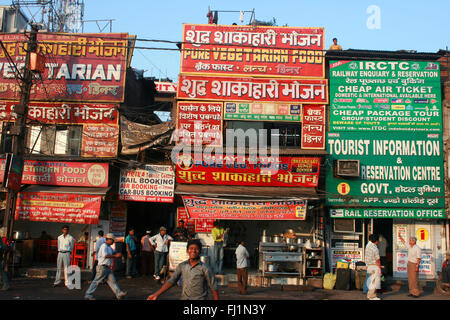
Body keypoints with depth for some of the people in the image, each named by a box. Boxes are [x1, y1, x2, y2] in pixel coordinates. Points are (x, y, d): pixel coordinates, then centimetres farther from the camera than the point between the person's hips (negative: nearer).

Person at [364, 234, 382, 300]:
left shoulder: (368, 245, 1)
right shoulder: (375, 249, -20)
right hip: (375, 266, -9)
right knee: (375, 282, -3)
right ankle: (372, 296, -1)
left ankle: (369, 294, 20)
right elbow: (378, 260, -16)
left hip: (369, 265, 9)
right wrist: (380, 269, -11)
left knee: (372, 281, 17)